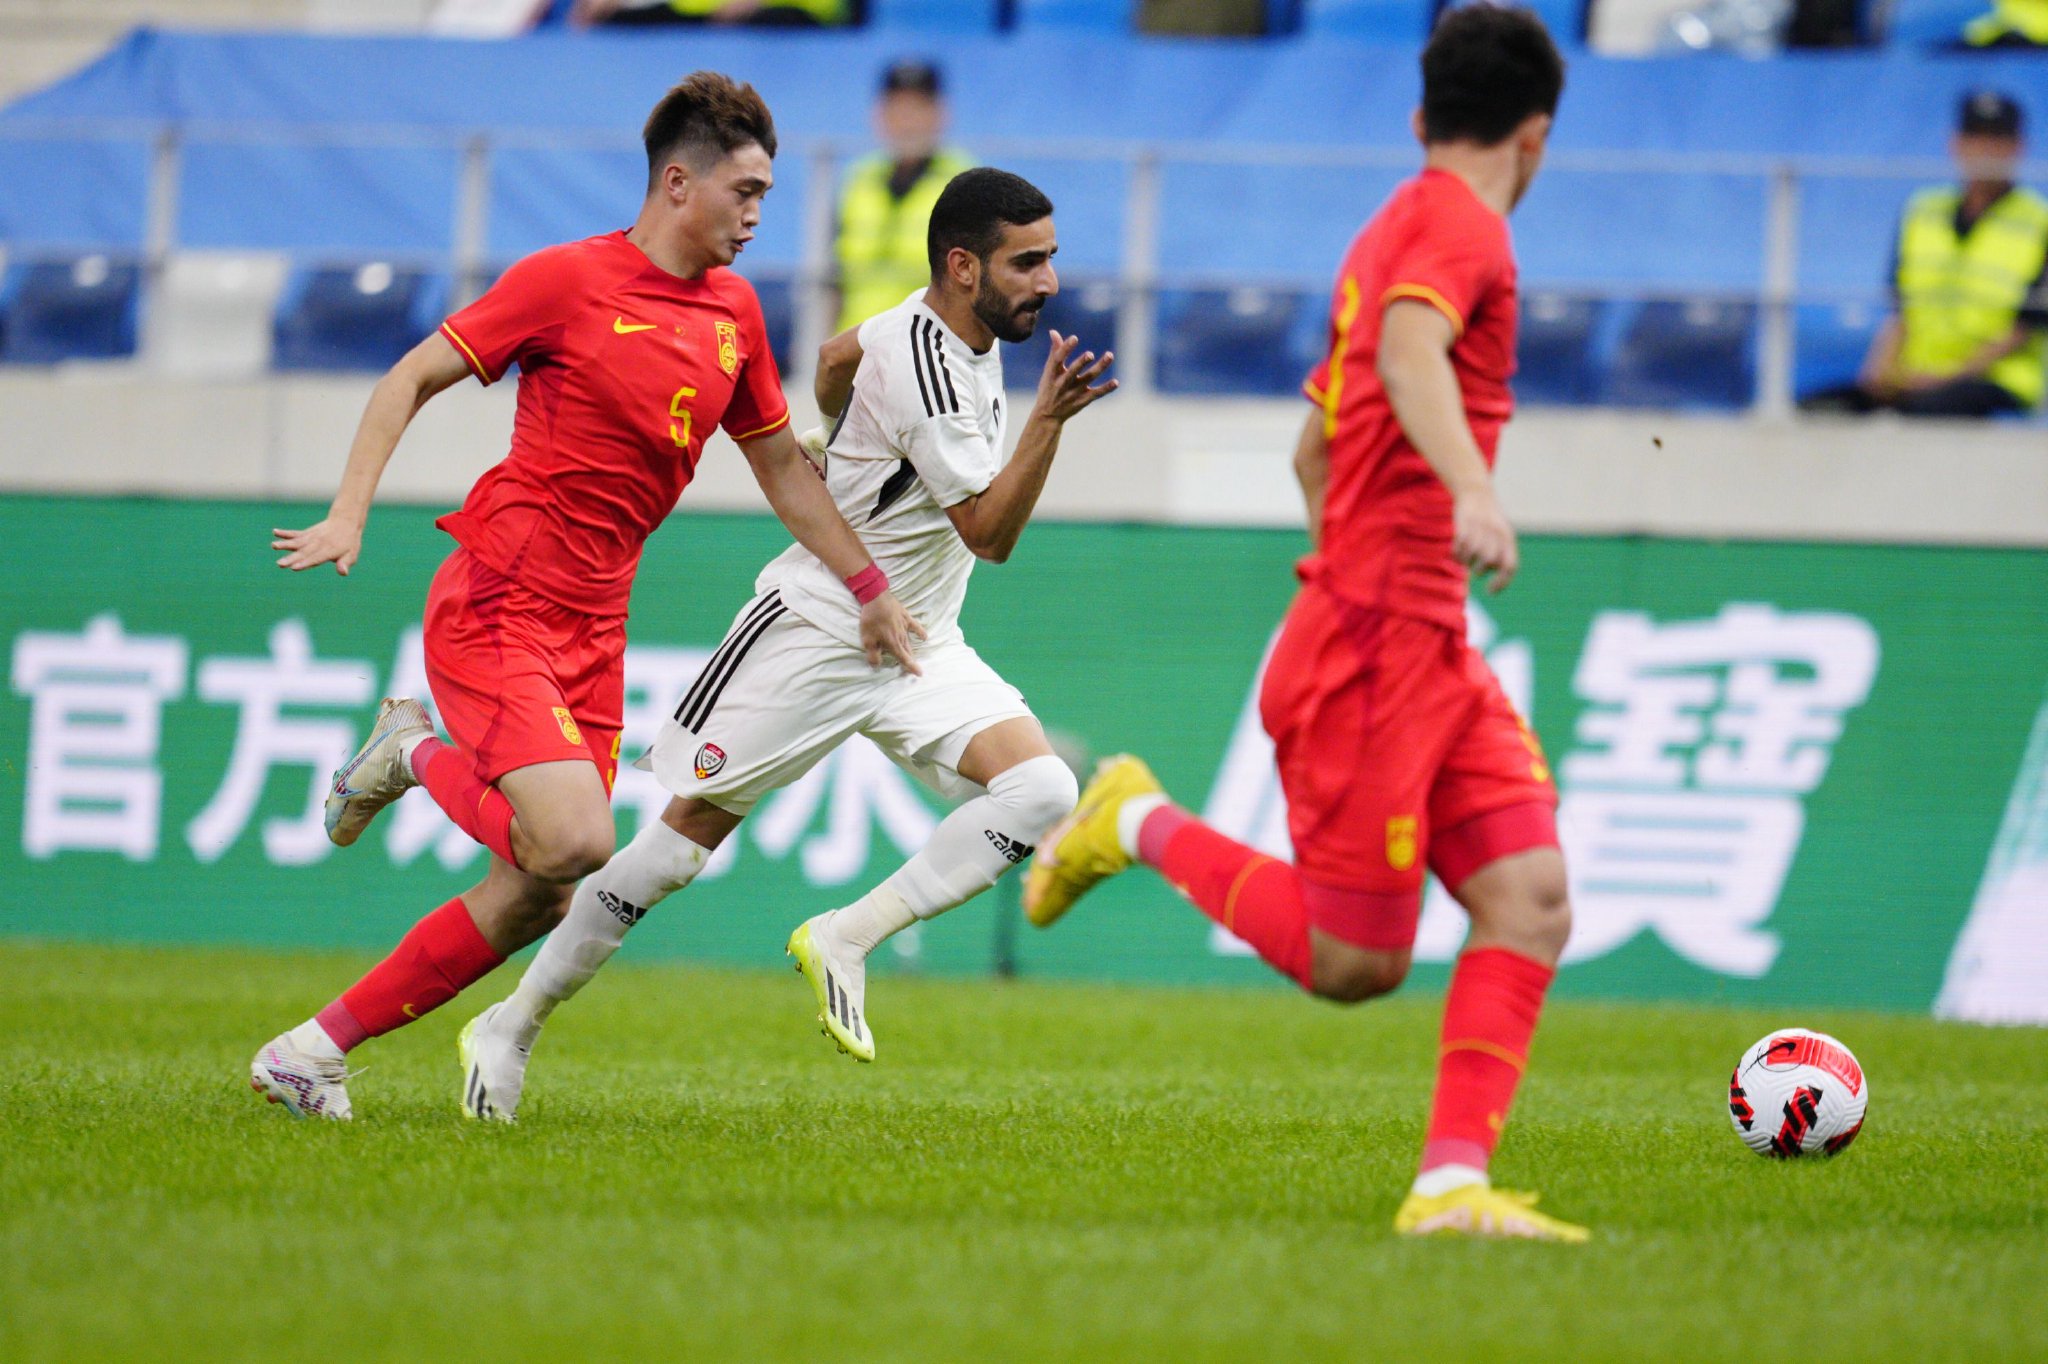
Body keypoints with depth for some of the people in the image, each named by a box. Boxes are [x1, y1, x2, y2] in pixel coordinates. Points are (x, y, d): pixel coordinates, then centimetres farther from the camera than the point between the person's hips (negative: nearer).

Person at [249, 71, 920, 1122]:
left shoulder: (734, 311, 11)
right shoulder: (568, 280, -9)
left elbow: (780, 464, 24)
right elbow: (410, 379, -5)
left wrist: (868, 589, 22)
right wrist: (349, 513, -17)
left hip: (592, 631, 7)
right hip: (494, 610, -7)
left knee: (542, 897, 1)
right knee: (572, 843, -25)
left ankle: (311, 1051, 10)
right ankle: (419, 754, 4)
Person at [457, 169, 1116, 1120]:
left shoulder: (961, 335, 4)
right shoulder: (923, 364, -24)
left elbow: (836, 357, 23)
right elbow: (990, 533, -25)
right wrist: (1048, 419, -34)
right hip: (811, 637, -8)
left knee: (1039, 789, -16)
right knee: (689, 830, -3)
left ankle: (846, 938, -12)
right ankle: (512, 1027, 11)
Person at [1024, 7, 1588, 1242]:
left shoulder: (1394, 232, 19)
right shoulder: (1459, 225, -9)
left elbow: (1316, 446, 29)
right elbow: (1411, 350, -32)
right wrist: (1472, 489, -47)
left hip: (1433, 652, 9)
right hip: (1372, 647, -9)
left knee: (1534, 899, -5)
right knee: (1352, 964, -5)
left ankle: (1453, 1185, -10)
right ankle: (1141, 825, 14)